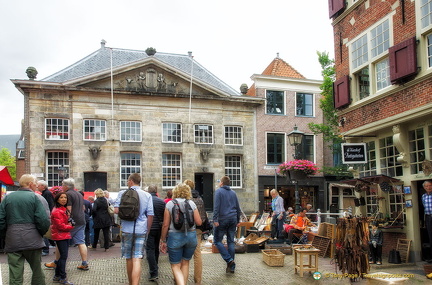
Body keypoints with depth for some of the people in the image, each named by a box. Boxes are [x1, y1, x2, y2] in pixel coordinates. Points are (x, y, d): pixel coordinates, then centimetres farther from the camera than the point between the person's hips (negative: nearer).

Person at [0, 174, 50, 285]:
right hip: (32, 241, -3)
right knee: (37, 272, 14)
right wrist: (41, 233, 7)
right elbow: (44, 221, -11)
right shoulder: (35, 197, -3)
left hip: (12, 242, 3)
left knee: (15, 276, 5)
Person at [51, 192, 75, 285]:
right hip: (60, 236, -10)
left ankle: (57, 276, 24)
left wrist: (69, 223, 6)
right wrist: (70, 227, -8)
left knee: (63, 256, 14)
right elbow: (60, 226, -21)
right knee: (63, 256, -6)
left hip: (65, 236, 10)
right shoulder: (57, 211, -17)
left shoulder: (64, 209, 15)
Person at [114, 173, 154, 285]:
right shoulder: (147, 195, 3)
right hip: (141, 230, 0)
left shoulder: (123, 193, 1)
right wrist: (147, 230, 12)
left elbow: (116, 210, -6)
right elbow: (150, 215, 1)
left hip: (127, 229, 0)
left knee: (129, 259, 15)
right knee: (137, 260, -4)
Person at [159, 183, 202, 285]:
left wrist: (163, 241, 5)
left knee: (175, 266, 4)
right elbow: (199, 222, 0)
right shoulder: (192, 204, 2)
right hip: (191, 236, 3)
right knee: (185, 263, 20)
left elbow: (166, 225, -4)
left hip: (175, 236, -2)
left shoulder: (170, 204, -3)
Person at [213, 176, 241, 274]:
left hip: (222, 219, -6)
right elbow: (238, 208, 17)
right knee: (231, 242, 7)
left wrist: (215, 220, -16)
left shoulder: (219, 191, -3)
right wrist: (237, 220, 23)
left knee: (218, 241, 3)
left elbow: (216, 206, -14)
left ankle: (229, 260, -10)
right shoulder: (233, 193, 14)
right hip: (233, 219, 6)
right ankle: (231, 267, 8)